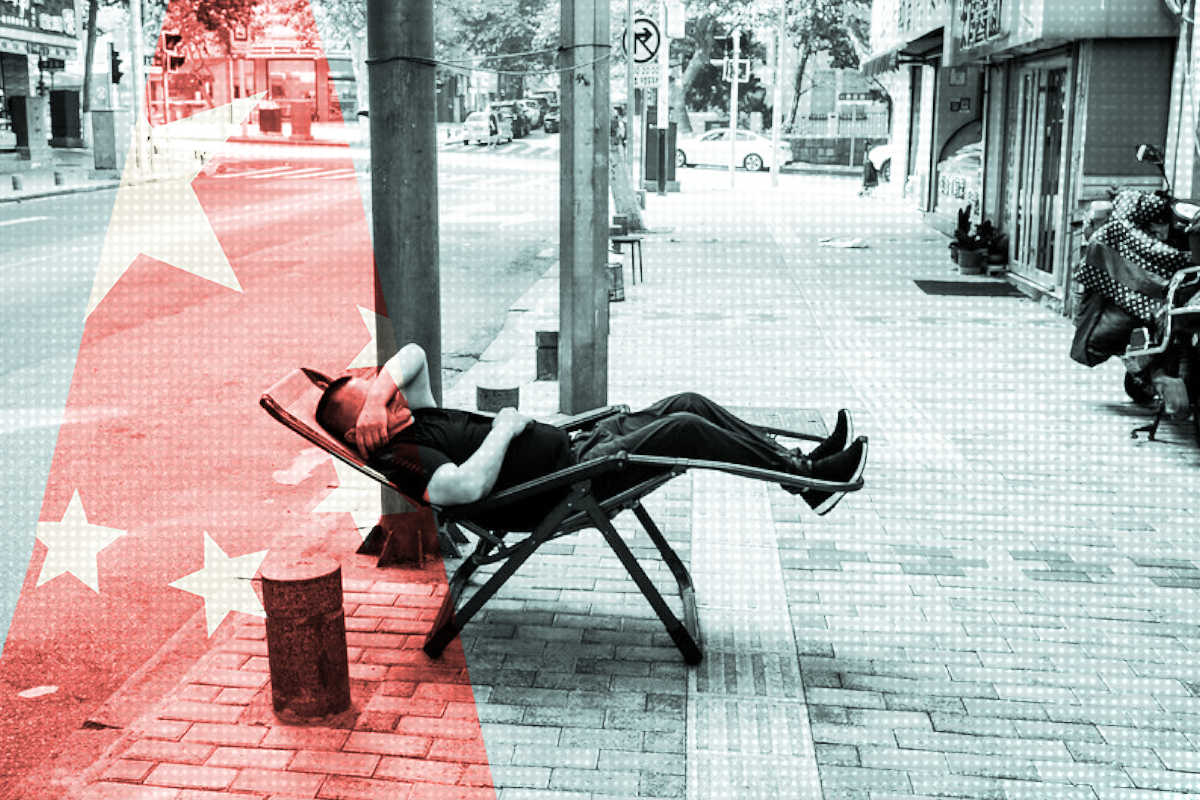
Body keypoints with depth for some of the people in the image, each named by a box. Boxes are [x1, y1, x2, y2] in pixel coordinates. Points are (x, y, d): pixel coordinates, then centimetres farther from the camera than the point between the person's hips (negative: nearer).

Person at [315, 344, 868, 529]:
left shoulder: (413, 420, 13)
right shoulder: (401, 457, -15)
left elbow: (413, 354, 20)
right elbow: (467, 486, -32)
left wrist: (381, 386, -1)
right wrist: (504, 429, -16)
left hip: (574, 447, 10)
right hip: (568, 490, -10)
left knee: (689, 405, 3)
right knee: (683, 431, -18)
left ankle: (799, 461, 12)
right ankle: (811, 479, -4)